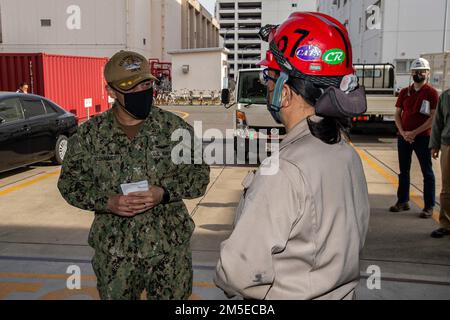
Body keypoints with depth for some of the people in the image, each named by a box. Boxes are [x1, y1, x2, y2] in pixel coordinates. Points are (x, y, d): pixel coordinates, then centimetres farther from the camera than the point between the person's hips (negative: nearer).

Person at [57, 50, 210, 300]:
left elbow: (199, 174, -1)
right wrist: (107, 202, -14)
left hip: (170, 250, 0)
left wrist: (164, 193, -18)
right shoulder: (89, 134, -2)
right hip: (113, 253, 1)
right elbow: (70, 182, 3)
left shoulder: (175, 127, -4)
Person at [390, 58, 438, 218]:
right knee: (403, 171, 11)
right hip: (403, 137, 5)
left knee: (427, 172, 1)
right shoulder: (404, 92, 10)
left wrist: (414, 133, -15)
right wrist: (403, 132, -6)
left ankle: (429, 206, 6)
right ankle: (402, 201, 22)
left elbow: (433, 118, -10)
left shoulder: (432, 93, -4)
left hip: (423, 137, -5)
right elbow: (397, 114, 9)